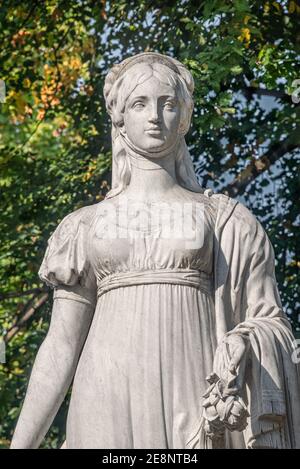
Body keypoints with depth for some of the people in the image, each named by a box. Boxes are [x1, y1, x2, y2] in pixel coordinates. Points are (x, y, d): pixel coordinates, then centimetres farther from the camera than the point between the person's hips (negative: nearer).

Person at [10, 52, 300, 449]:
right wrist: (21, 444, 5)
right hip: (111, 410, 1)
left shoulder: (227, 220, 15)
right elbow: (60, 345, 13)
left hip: (198, 409, -1)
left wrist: (242, 346, -14)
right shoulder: (86, 225, 17)